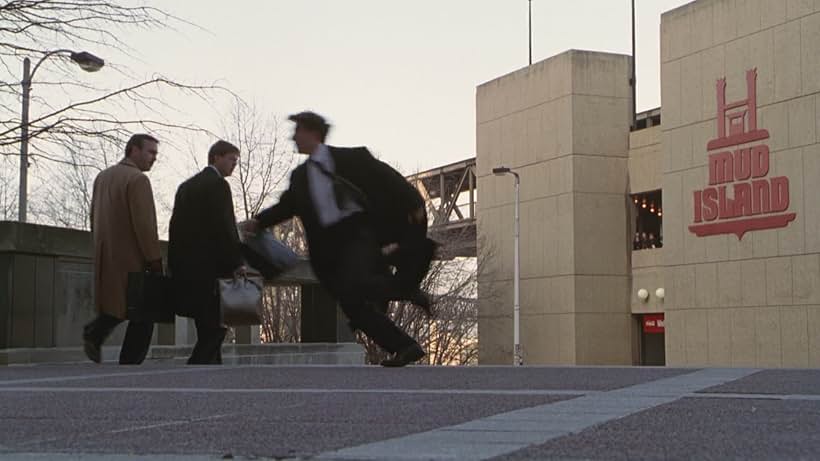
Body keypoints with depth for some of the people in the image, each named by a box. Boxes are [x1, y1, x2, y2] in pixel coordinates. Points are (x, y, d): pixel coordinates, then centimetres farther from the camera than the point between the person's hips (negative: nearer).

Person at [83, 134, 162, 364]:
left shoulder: (102, 177, 12)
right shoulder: (138, 180, -14)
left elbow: (94, 217, 16)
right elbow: (144, 224, -20)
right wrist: (155, 259, -15)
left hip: (105, 258, 8)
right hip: (133, 259, -8)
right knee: (142, 319, 1)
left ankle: (95, 332, 8)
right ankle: (129, 364, 1)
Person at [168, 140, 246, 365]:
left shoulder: (186, 186, 18)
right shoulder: (218, 184, -8)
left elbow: (176, 226, 16)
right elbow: (225, 227, -16)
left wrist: (175, 266, 16)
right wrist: (237, 262, -11)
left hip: (186, 267, 9)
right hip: (210, 268, -9)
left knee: (207, 329, 12)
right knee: (215, 327, -7)